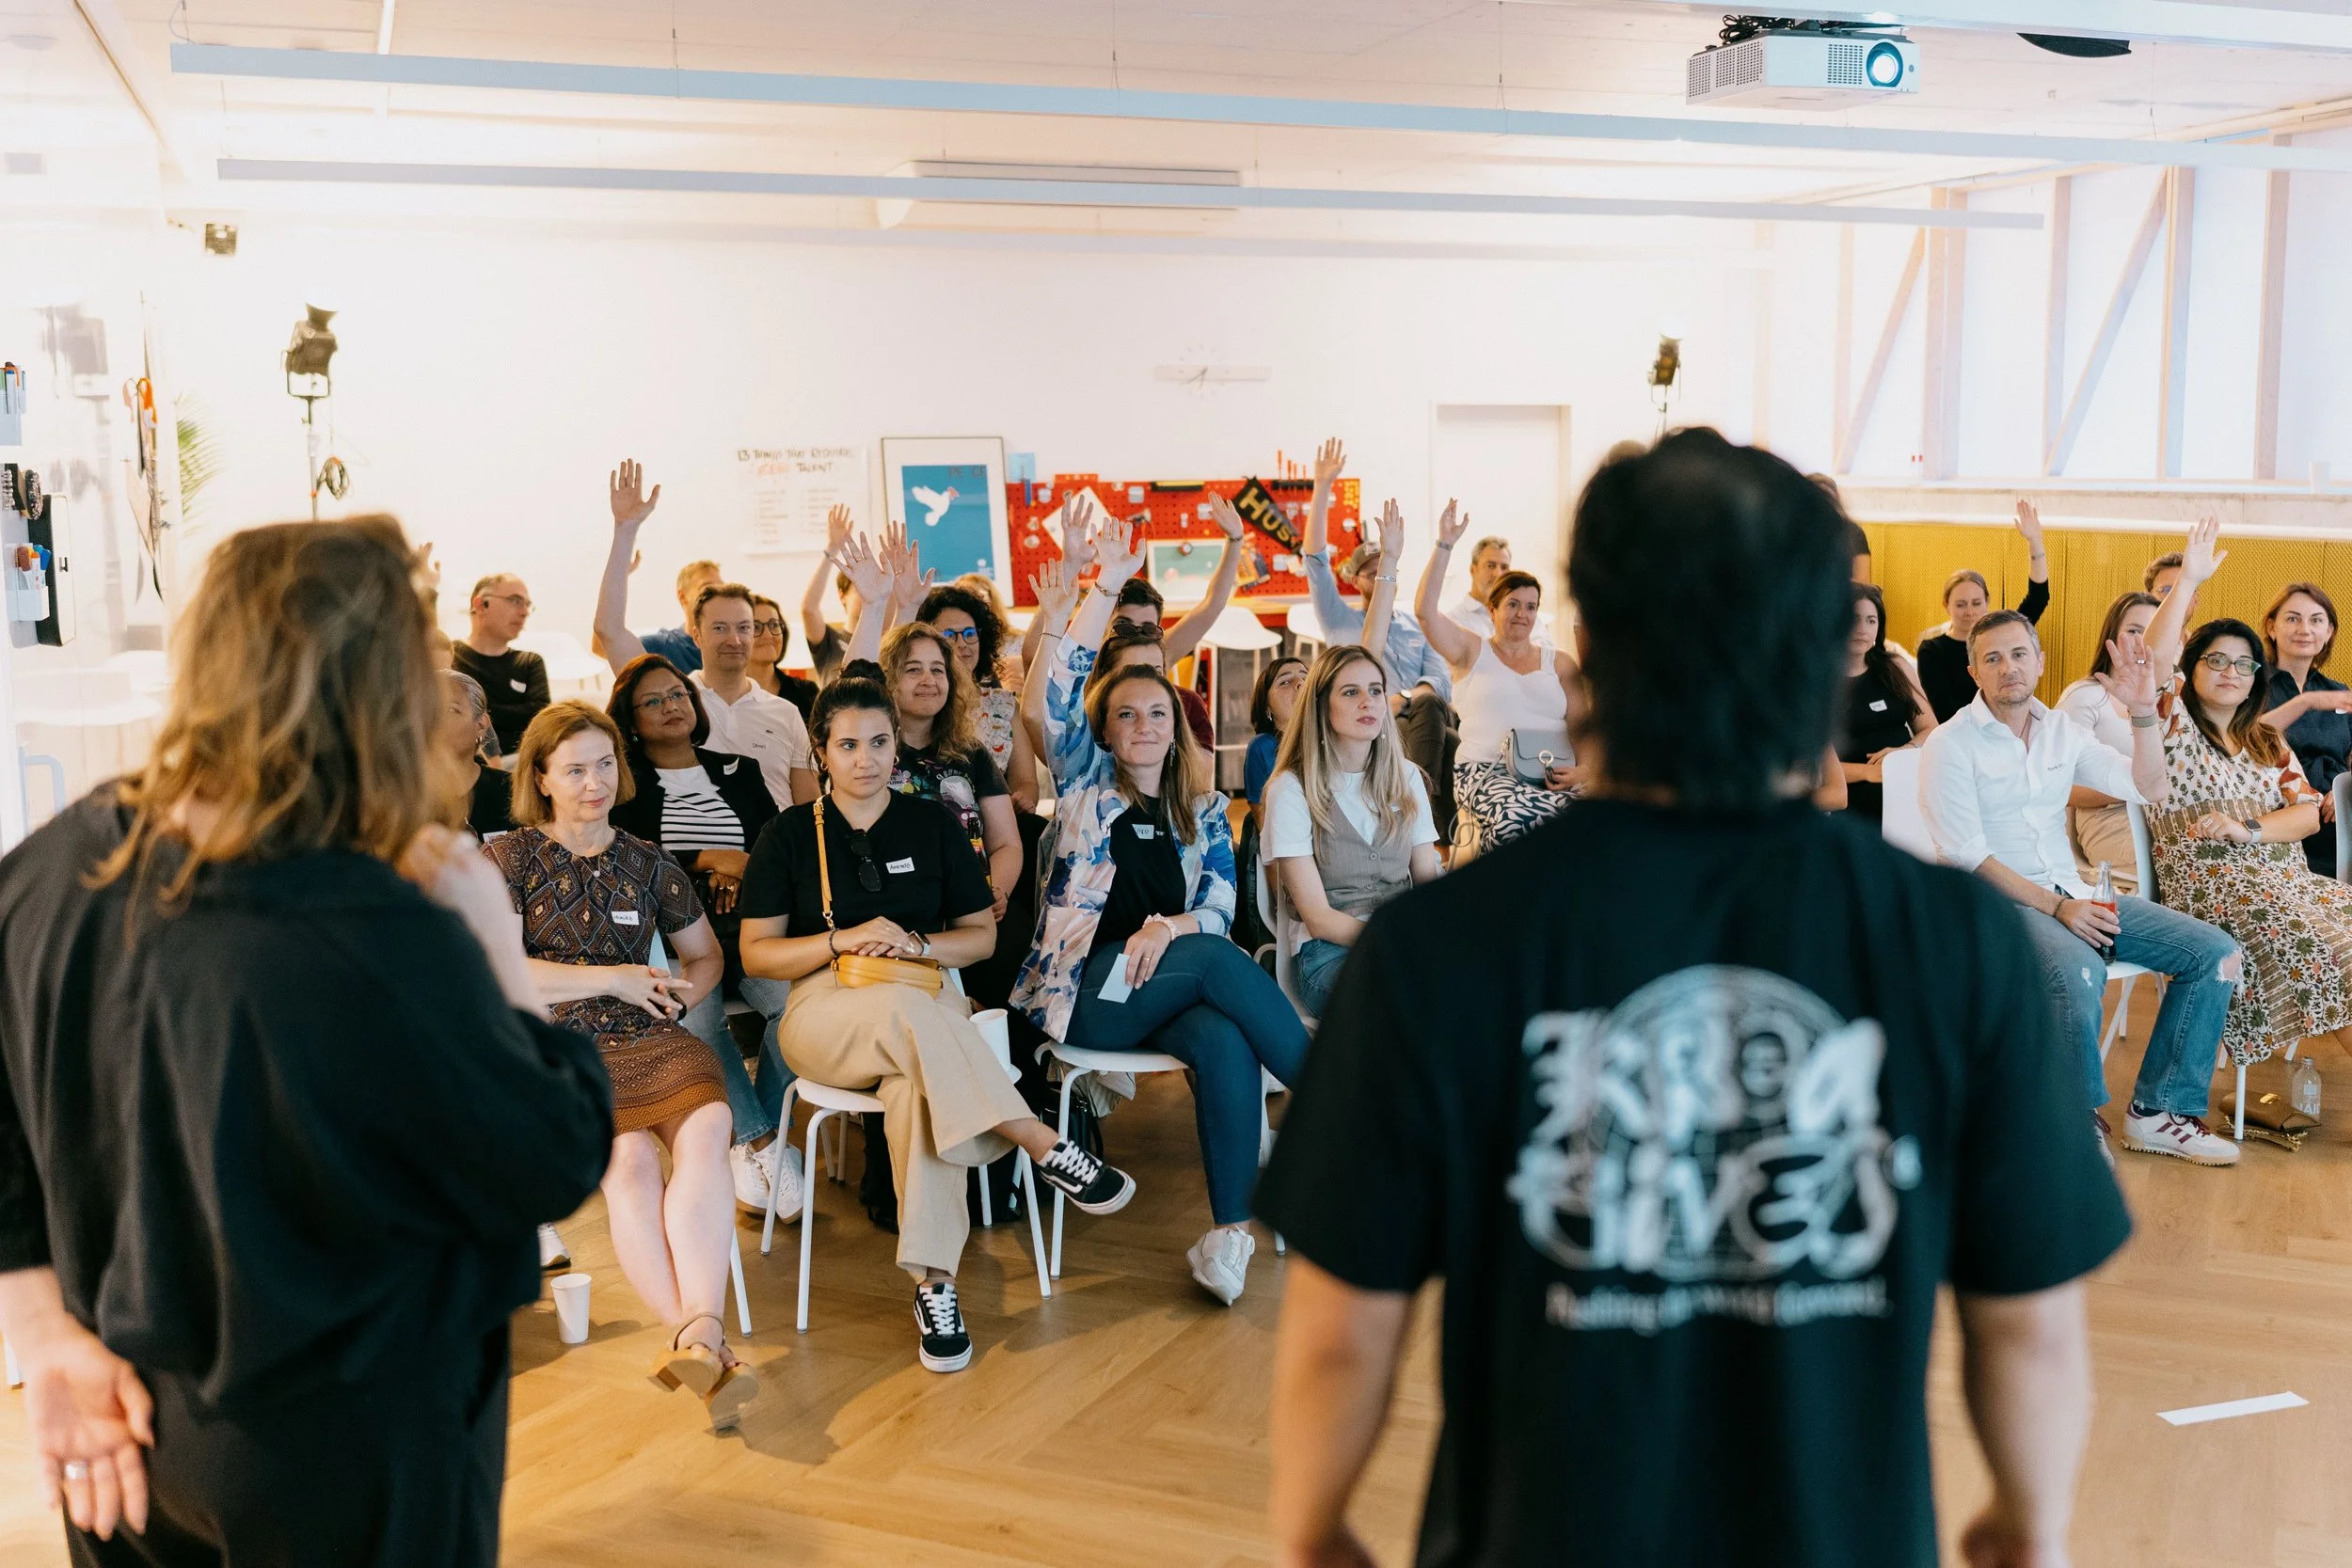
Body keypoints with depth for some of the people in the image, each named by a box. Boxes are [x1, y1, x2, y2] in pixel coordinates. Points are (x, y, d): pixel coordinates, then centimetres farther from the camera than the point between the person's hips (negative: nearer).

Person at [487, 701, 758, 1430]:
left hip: (654, 1041, 3)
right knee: (630, 1160, -32)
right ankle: (704, 1344, -38)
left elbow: (706, 954, 30)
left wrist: (687, 988, 6)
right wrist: (613, 978, -5)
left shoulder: (647, 863, 20)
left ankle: (699, 1333, -42)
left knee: (705, 1131, -31)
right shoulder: (510, 859, 9)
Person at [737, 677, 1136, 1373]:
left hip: (924, 1002, 1)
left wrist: (916, 944, -8)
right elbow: (756, 952, 4)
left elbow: (982, 935, 12)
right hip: (825, 1013, -1)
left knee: (917, 1083, -37)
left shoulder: (933, 825, 12)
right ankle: (1050, 1151, -37)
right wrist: (843, 940, -12)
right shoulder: (790, 834, 8)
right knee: (908, 1012, -38)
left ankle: (934, 1283, -38)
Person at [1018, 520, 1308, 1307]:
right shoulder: (1087, 783, 12)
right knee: (1217, 961, -30)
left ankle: (1230, 1229, -35)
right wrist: (1105, 589, -9)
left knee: (1223, 1039, -33)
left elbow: (1220, 910, 9)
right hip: (1082, 989, -2)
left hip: (1166, 986, 2)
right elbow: (1050, 703, -5)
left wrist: (1171, 927, -14)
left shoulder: (1204, 812, 18)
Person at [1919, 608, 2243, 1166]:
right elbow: (1966, 855, -13)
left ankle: (2158, 1111, 0)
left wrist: (2143, 711, -5)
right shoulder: (1951, 744, -6)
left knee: (2216, 953, -7)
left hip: (2070, 894, 7)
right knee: (2079, 973, -37)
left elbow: (2150, 790, 9)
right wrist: (2054, 908, -19)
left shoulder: (2062, 731, 12)